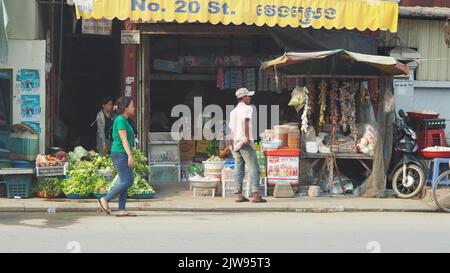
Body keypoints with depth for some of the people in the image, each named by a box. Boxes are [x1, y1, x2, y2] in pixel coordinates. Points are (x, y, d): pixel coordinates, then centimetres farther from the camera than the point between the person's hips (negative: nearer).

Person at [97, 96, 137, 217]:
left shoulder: (123, 120, 16)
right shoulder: (120, 120, -13)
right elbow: (124, 139, -21)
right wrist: (130, 155, -27)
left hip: (122, 154, 10)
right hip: (120, 154, -10)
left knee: (125, 181, 6)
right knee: (128, 181, -11)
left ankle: (121, 210, 3)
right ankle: (105, 200, -7)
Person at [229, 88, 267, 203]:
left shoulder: (233, 111, 20)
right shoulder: (247, 108, -4)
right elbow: (245, 121, -23)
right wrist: (247, 137, -25)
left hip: (236, 144, 8)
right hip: (246, 143, -8)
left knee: (239, 170, 8)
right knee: (253, 169, -8)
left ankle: (238, 195, 5)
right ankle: (256, 195, -15)